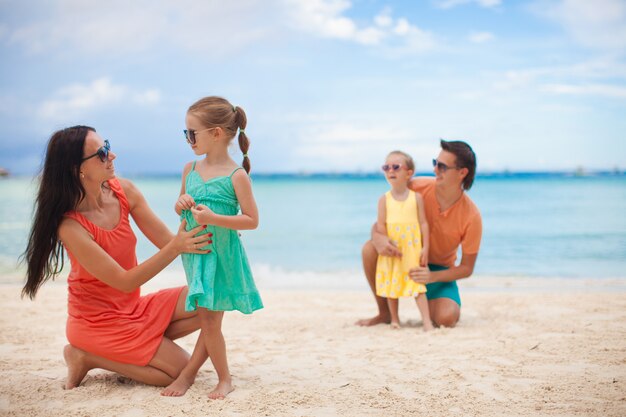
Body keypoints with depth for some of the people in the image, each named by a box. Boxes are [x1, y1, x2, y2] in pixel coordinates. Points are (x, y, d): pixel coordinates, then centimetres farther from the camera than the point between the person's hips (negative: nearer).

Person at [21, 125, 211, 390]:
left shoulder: (124, 191, -7)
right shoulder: (71, 226, -26)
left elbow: (167, 241, -3)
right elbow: (125, 282, -25)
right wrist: (175, 248, -33)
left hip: (133, 308, 7)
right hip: (98, 321, -7)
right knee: (180, 369, -9)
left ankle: (135, 347, 0)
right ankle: (88, 356, 1)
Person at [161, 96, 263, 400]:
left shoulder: (236, 175, -11)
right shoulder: (190, 169, 7)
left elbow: (252, 220, -11)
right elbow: (180, 207, 20)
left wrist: (213, 218, -22)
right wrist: (181, 204, -5)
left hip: (220, 255, -5)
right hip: (194, 252, 5)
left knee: (209, 319, -1)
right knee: (207, 318, 8)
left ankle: (187, 374, 14)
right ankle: (224, 379, 17)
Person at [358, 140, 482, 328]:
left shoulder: (472, 216, -22)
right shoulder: (417, 187, -19)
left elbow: (467, 268, -14)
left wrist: (432, 277, -30)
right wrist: (377, 236, -36)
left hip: (438, 269, -2)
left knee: (447, 319, -28)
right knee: (370, 249, -29)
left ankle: (430, 304, 14)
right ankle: (384, 313, -7)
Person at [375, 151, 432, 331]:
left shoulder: (416, 197, 0)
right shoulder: (384, 199, 1)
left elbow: (423, 223, 0)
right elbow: (380, 225, -2)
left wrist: (425, 248, -5)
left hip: (413, 249, -1)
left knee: (417, 282, -5)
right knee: (391, 283, 8)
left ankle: (426, 320, -6)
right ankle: (394, 319, 20)